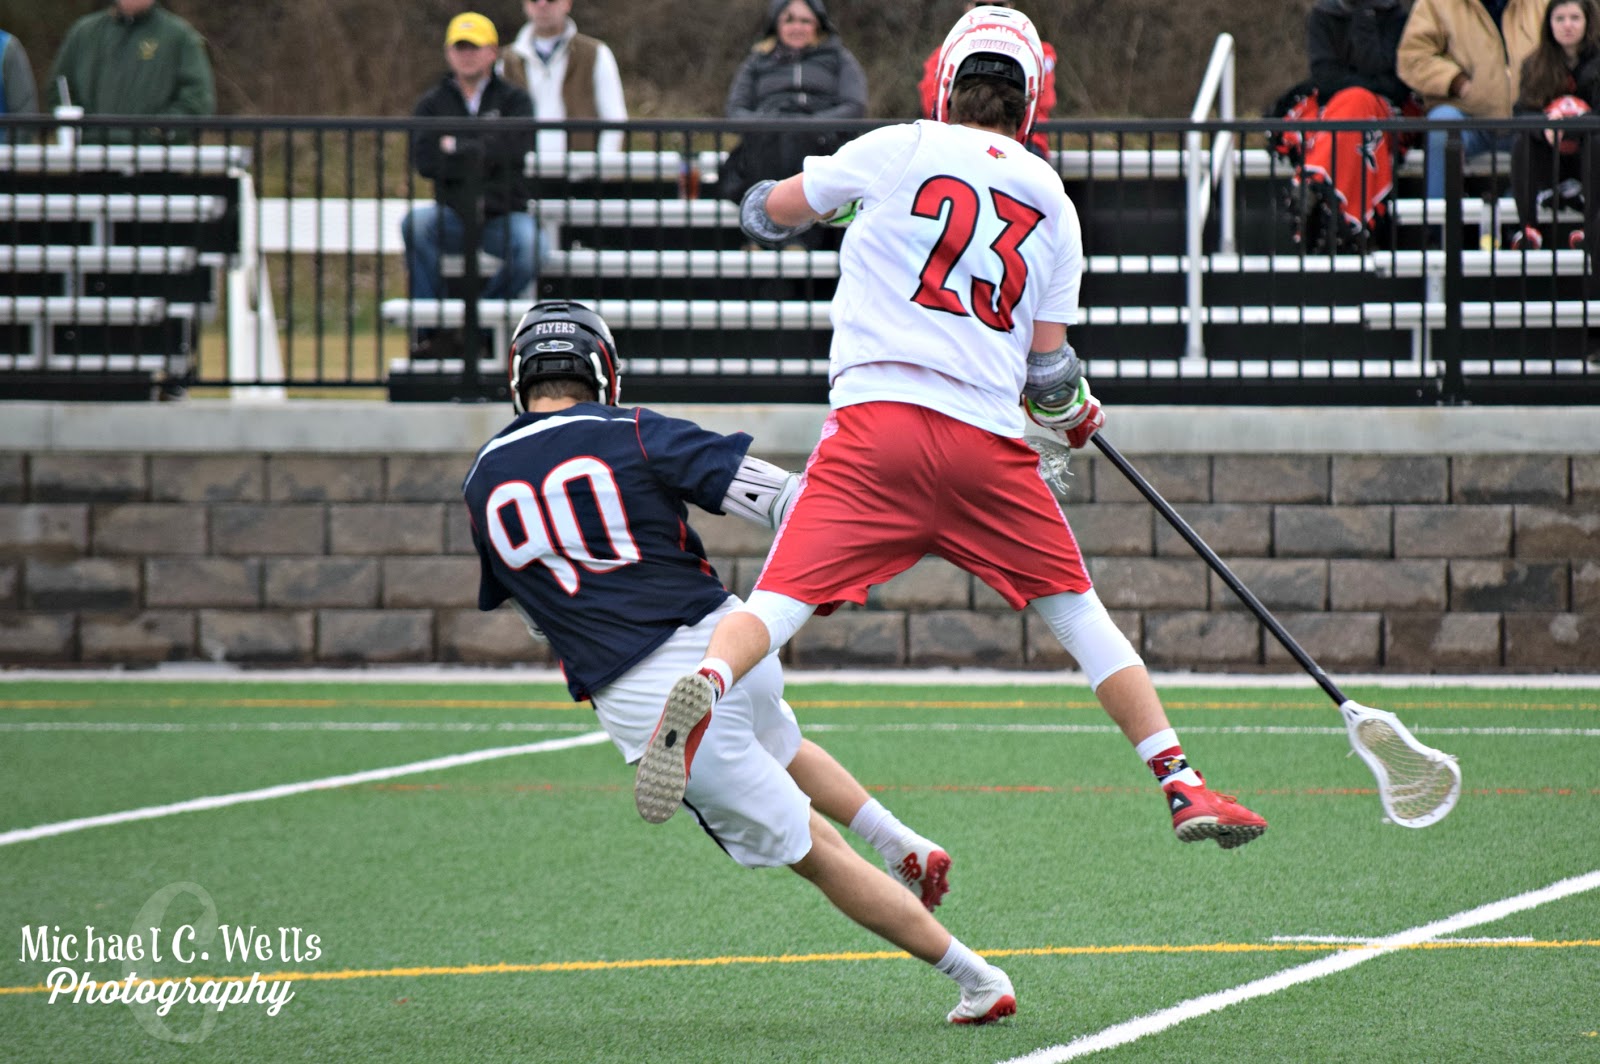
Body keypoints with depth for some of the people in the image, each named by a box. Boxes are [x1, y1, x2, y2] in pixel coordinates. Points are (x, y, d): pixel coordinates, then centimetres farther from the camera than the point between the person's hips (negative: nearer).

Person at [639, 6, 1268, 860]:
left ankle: (705, 684, -39)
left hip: (877, 414, -2)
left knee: (781, 600, -9)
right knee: (1077, 612, 16)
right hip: (988, 438, 2)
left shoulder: (895, 151, 8)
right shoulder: (1052, 202, 15)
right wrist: (1076, 414, 35)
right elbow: (1049, 366, 13)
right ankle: (1182, 784, 14)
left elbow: (774, 211, 23)